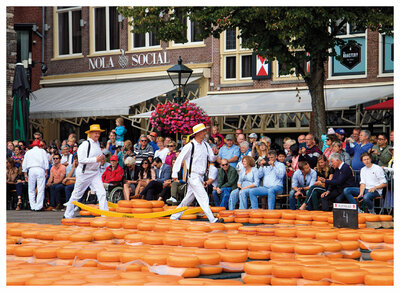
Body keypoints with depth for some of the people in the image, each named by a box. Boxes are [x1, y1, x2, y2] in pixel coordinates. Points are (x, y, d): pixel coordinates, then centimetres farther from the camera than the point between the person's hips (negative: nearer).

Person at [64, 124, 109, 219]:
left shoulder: (97, 143, 11)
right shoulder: (85, 145, -15)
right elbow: (81, 159, -23)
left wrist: (101, 157, 5)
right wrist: (95, 159, -25)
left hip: (95, 172, 6)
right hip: (84, 173, -6)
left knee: (101, 193, -8)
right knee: (76, 195, 6)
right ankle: (68, 215, 20)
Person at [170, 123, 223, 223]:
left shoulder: (205, 145, 10)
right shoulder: (190, 146, -10)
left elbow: (211, 158, 12)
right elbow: (179, 159, -7)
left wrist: (215, 155, -11)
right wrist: (175, 173, -9)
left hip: (200, 176, 7)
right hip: (193, 176, -7)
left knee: (189, 198, 14)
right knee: (203, 197, -13)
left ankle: (174, 217, 26)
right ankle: (212, 220, -16)